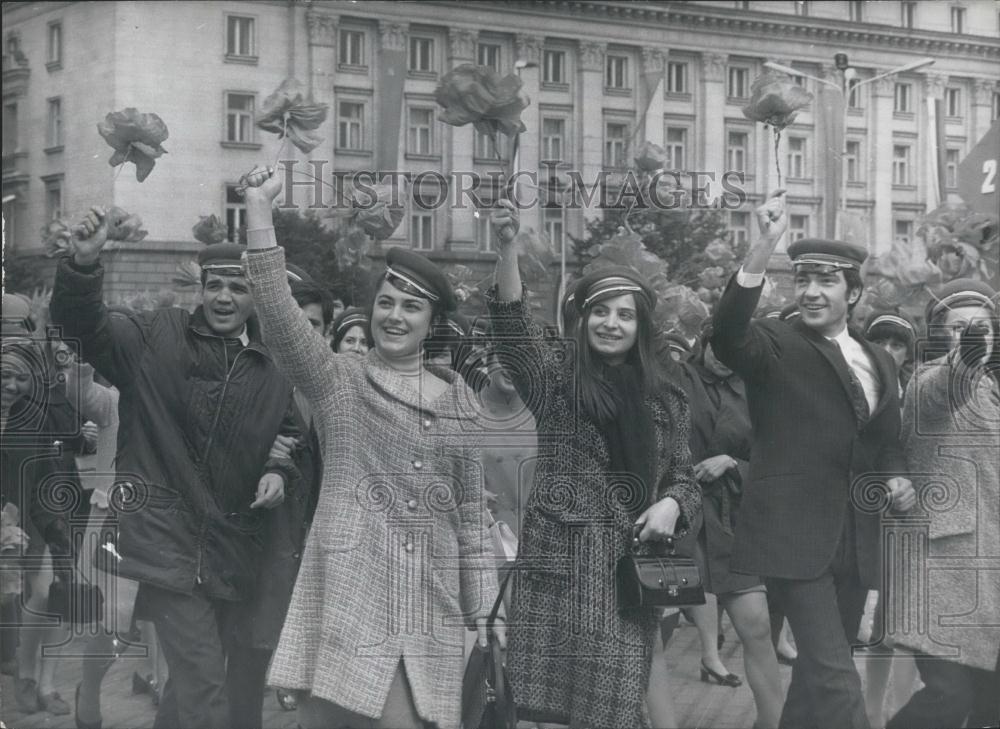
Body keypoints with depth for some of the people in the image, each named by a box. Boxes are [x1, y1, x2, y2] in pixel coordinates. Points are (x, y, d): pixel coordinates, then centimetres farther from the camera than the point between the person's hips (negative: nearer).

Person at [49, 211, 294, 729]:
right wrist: (83, 264, -31)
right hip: (164, 536, -5)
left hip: (227, 547, 5)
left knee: (190, 681, 20)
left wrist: (277, 474, -3)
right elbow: (82, 322, -12)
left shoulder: (275, 369, 7)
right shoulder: (156, 338, -2)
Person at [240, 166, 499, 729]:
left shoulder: (457, 397, 13)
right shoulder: (339, 382, 4)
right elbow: (279, 314, -12)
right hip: (349, 594, -3)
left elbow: (471, 509, 16)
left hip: (430, 604, 3)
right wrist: (260, 213, -20)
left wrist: (482, 604, 12)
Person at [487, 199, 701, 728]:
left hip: (629, 566, 2)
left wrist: (671, 504, -6)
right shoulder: (557, 379, 4)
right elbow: (514, 328, -12)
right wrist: (507, 249, -26)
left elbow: (682, 477, 18)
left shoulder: (664, 401, 12)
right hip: (559, 565, -2)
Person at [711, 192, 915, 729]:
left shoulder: (878, 362, 16)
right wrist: (764, 249, -37)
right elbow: (727, 337, -26)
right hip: (794, 534, -7)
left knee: (819, 672, 16)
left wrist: (895, 479, 2)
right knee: (835, 678, -15)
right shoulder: (774, 345, -4)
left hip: (855, 540, 7)